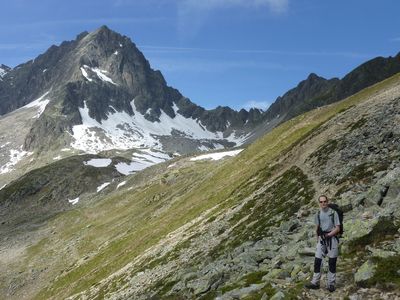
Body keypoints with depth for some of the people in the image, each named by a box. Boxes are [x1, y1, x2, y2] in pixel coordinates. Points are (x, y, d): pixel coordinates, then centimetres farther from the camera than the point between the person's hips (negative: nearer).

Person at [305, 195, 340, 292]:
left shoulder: (333, 213, -4)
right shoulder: (318, 214, 9)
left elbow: (337, 228, -7)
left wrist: (328, 235, -17)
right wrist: (317, 239, 7)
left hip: (332, 239, -4)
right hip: (321, 239, 4)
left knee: (332, 262, 2)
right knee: (317, 261, 0)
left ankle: (331, 284, 11)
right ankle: (315, 282, 7)